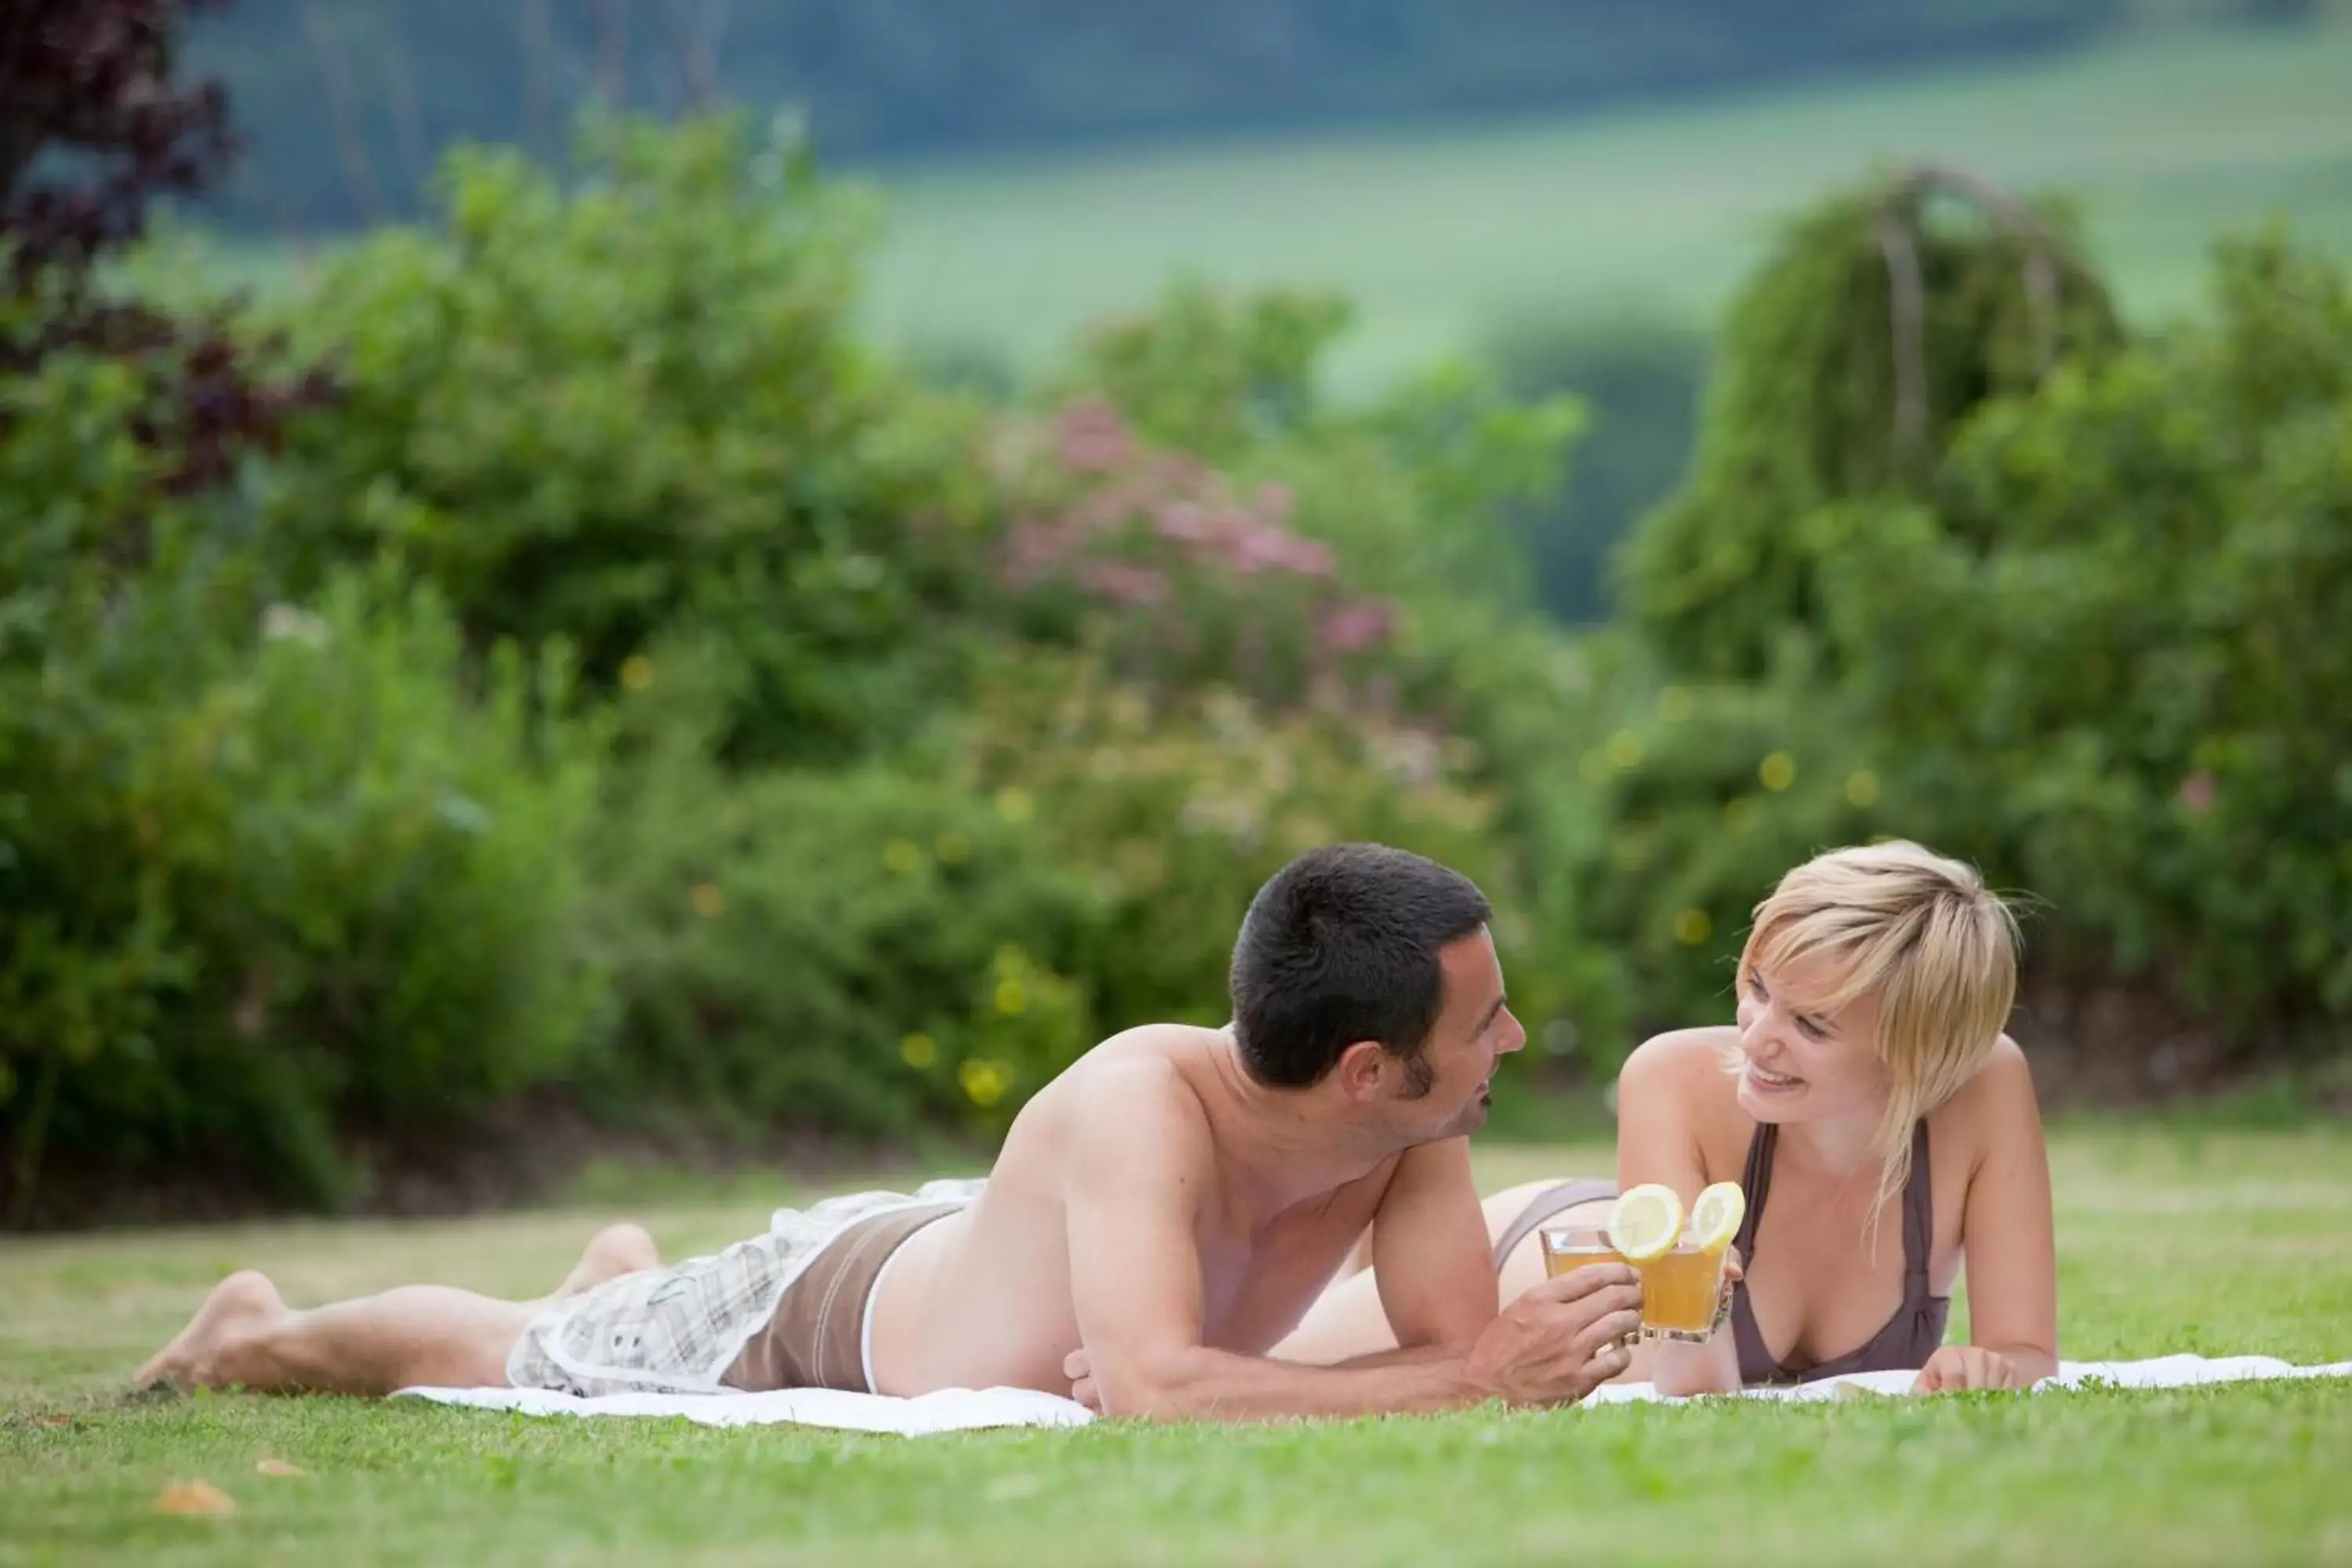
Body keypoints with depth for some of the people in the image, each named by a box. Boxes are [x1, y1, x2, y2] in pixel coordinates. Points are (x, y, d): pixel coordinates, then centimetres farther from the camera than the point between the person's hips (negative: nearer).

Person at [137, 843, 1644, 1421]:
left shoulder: (1417, 1124, -29)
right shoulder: (1147, 1102, -48)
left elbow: (1459, 1343, -27)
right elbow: (1154, 1389, -57)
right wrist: (1481, 1381, -55)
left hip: (982, 1258, 5)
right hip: (817, 1309, -5)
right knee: (501, 1363, 22)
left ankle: (627, 1271, 70)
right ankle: (259, 1332, 51)